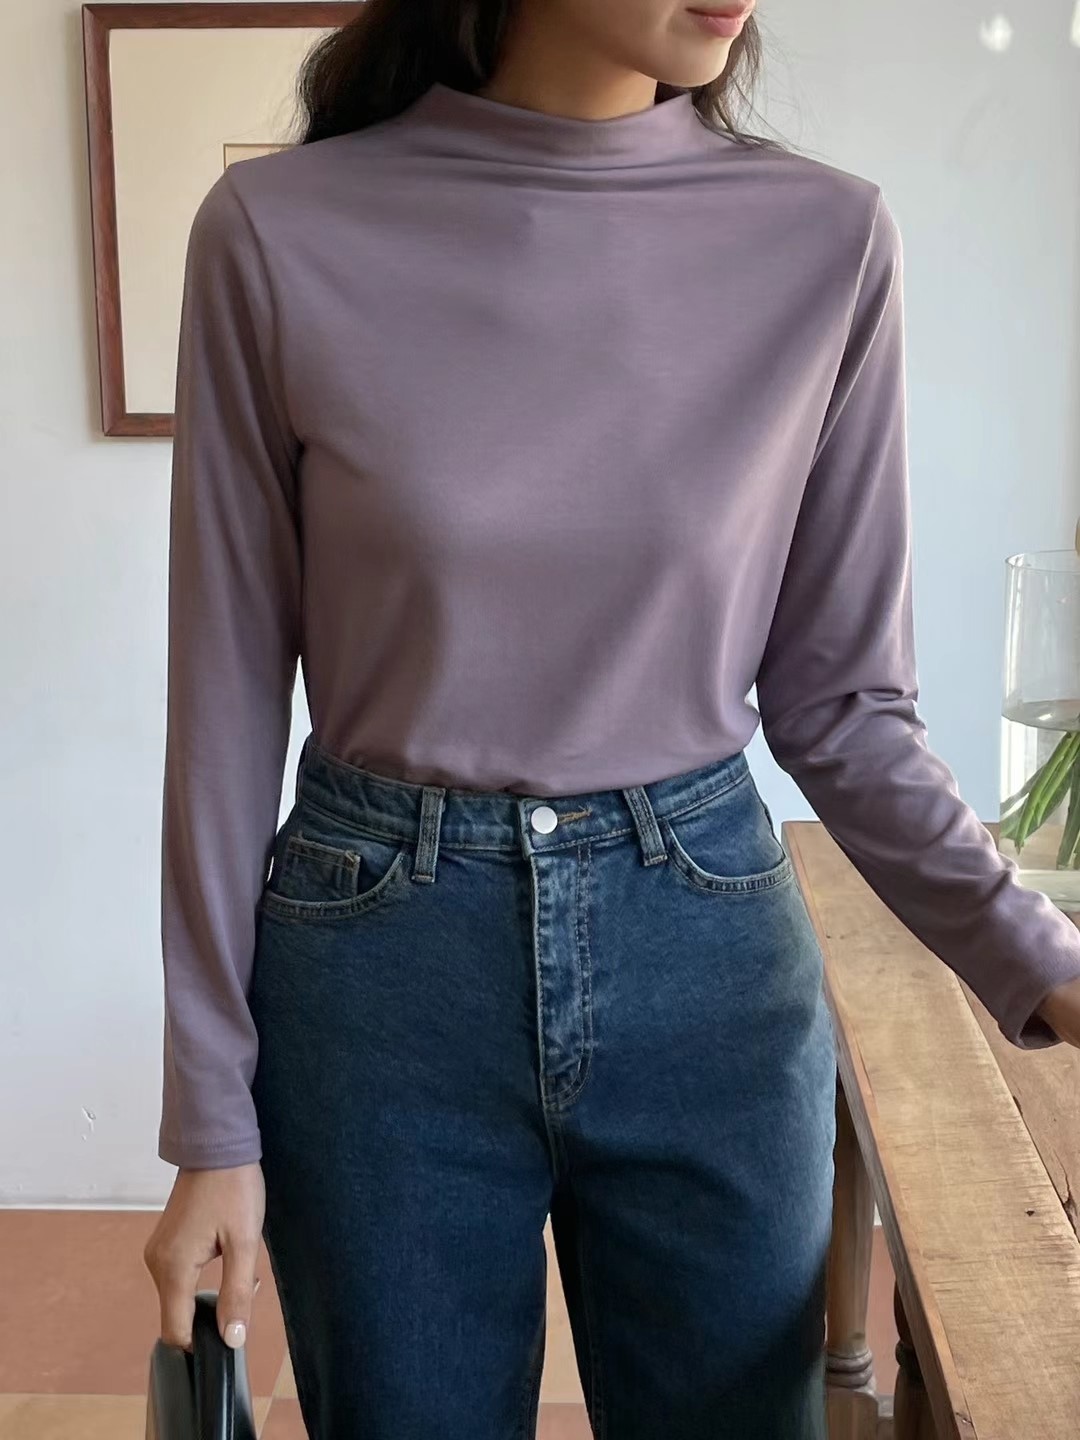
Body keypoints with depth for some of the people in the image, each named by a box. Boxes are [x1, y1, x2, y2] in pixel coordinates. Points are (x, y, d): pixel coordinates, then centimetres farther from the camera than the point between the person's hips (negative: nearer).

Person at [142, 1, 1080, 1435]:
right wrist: (213, 1126, -2)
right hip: (379, 977, -1)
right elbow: (229, 696, -4)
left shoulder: (828, 239, -5)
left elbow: (839, 699, 1)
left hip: (713, 959, 2)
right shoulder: (281, 233, -9)